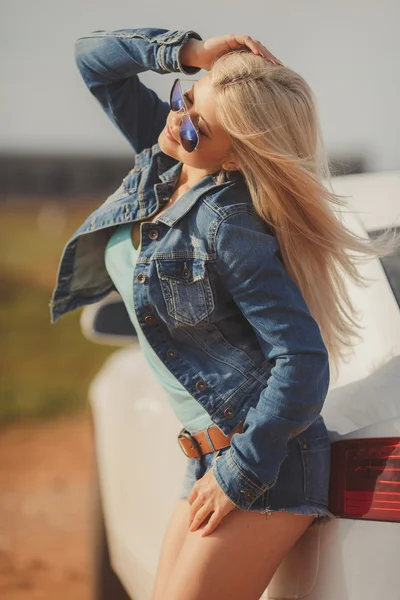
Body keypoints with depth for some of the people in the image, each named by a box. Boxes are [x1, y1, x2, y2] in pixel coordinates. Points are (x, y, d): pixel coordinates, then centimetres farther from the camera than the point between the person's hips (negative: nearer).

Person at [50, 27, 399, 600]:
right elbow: (94, 56, 11)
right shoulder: (162, 161, 4)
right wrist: (189, 52, -5)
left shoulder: (229, 224, -20)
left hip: (266, 465, -9)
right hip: (209, 457, 9)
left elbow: (304, 360, -23)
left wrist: (240, 475, -19)